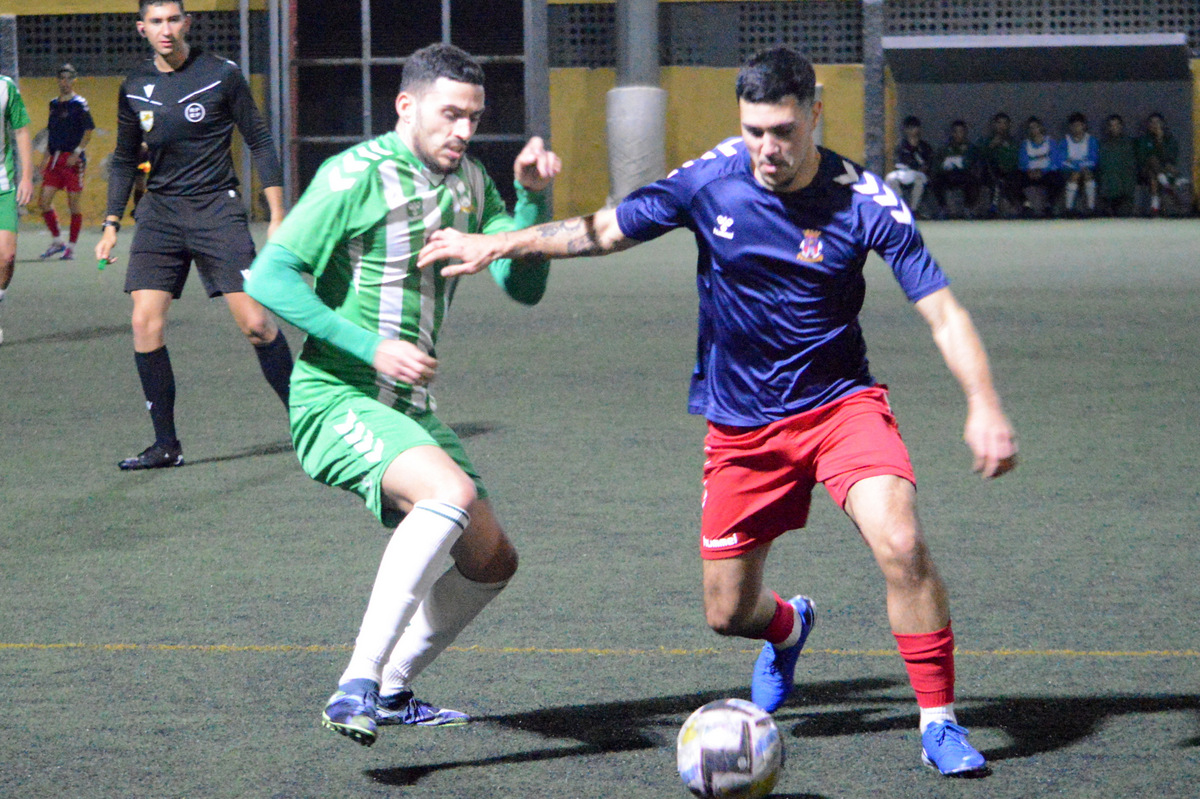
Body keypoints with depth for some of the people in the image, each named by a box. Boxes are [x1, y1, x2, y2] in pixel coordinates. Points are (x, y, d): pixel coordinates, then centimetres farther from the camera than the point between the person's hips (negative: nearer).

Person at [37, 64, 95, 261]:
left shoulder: (79, 104, -4)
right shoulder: (54, 104, 15)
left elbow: (89, 131, -8)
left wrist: (77, 152, -17)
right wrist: (46, 157, 16)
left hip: (73, 160, -6)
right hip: (55, 159, 6)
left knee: (73, 204, -2)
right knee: (45, 200, -1)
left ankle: (71, 247, 5)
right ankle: (57, 241, 12)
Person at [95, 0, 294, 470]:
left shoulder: (221, 75, -4)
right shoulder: (135, 88, 7)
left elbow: (259, 143, 1)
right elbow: (125, 160, 18)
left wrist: (278, 216, -3)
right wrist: (111, 226, 12)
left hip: (217, 208, -3)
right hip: (160, 213, 4)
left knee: (254, 323, -10)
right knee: (145, 324, -9)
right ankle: (166, 445, -1)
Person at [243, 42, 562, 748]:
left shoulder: (470, 182, 10)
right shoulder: (357, 177, -13)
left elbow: (525, 286, 6)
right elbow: (270, 278, -17)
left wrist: (533, 198, -10)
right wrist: (372, 348, -23)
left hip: (409, 409, 9)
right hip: (338, 400, -9)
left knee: (492, 562, 12)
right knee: (452, 491, -34)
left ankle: (392, 693, 30)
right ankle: (356, 686, -37)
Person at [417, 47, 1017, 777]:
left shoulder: (863, 203, -17)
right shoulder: (711, 181, -10)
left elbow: (942, 311, -18)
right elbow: (605, 230, 4)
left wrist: (984, 404, -31)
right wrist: (498, 245, -2)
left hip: (839, 402, -3)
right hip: (740, 425, 3)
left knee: (901, 544, -28)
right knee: (728, 612, 8)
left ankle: (940, 722, -11)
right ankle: (788, 628, 48)